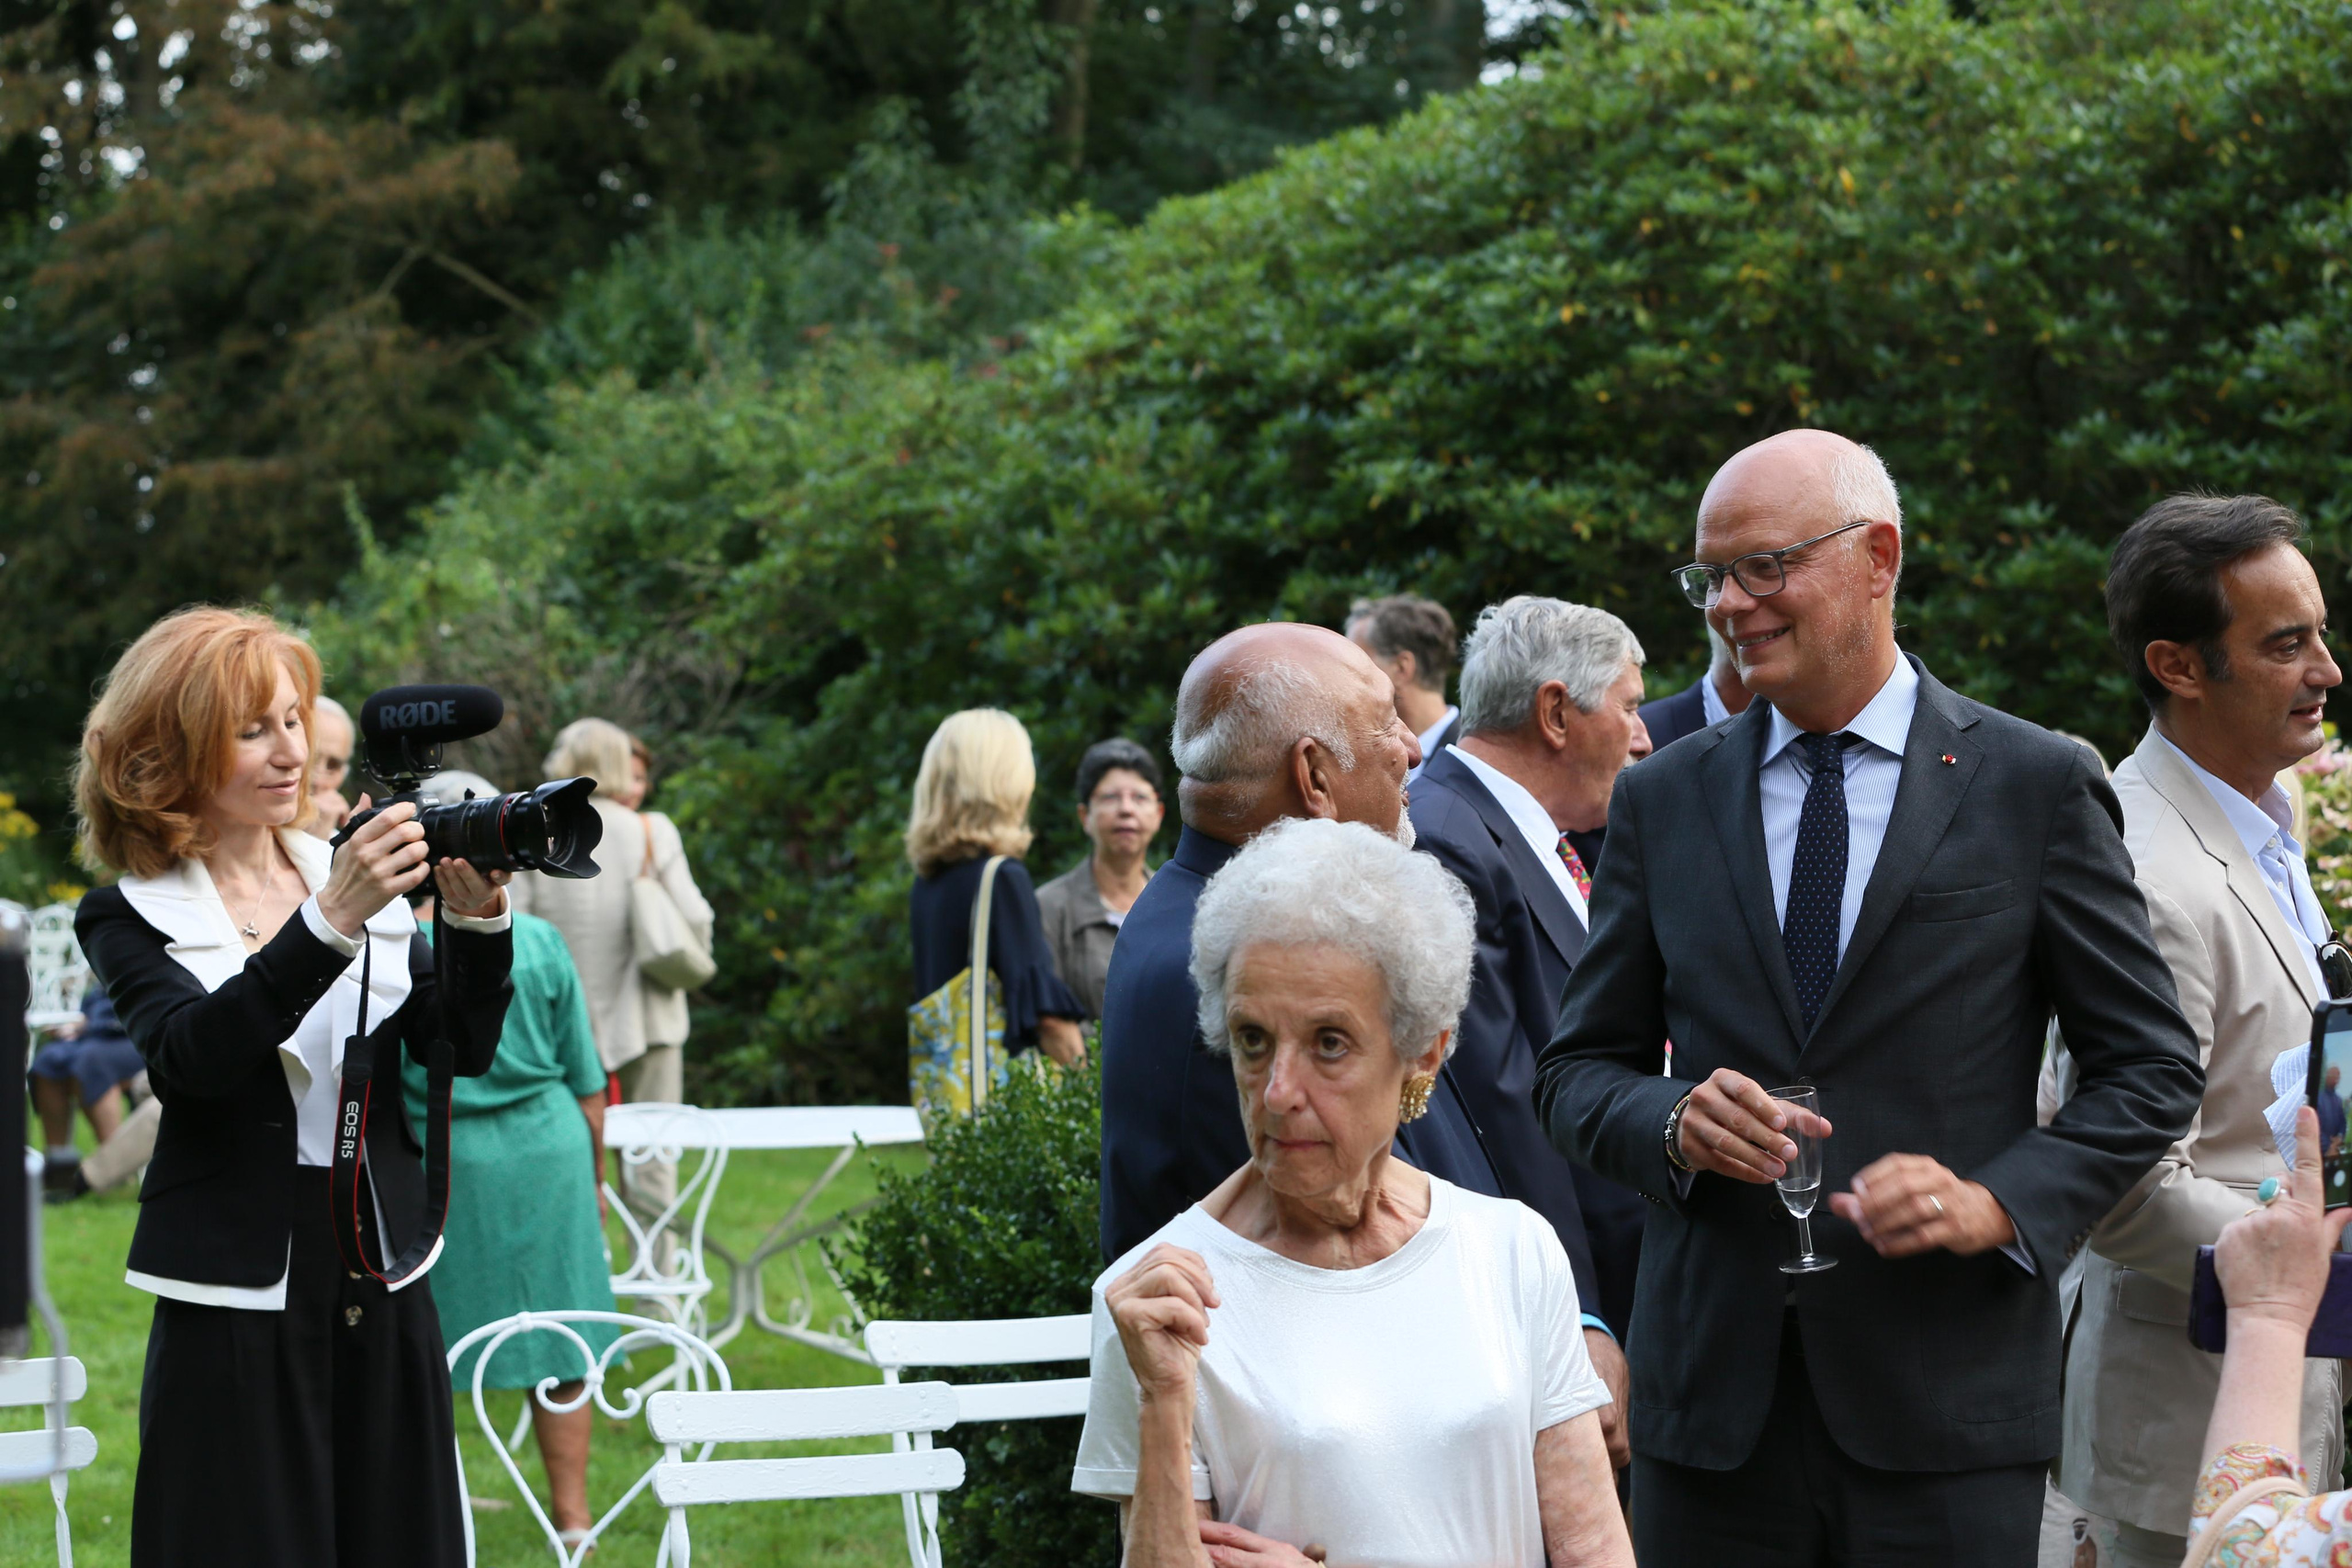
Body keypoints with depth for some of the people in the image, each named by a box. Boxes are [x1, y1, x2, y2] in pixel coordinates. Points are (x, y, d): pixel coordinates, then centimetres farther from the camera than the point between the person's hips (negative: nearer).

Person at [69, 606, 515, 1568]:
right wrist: (330, 924, -32)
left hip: (385, 1296, 4)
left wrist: (478, 925, -15)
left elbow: (466, 1049, 3)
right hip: (238, 1308, -4)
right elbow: (192, 1055, -21)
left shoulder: (359, 882, 10)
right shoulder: (133, 918, -2)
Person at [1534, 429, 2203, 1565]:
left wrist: (2002, 1202, -13)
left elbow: (2152, 1070, 3)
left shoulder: (2037, 787, 2)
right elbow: (1576, 1069, 12)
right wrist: (1674, 1123, -9)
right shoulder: (1661, 801, 9)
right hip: (1713, 1404, 2)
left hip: (1948, 1406, -2)